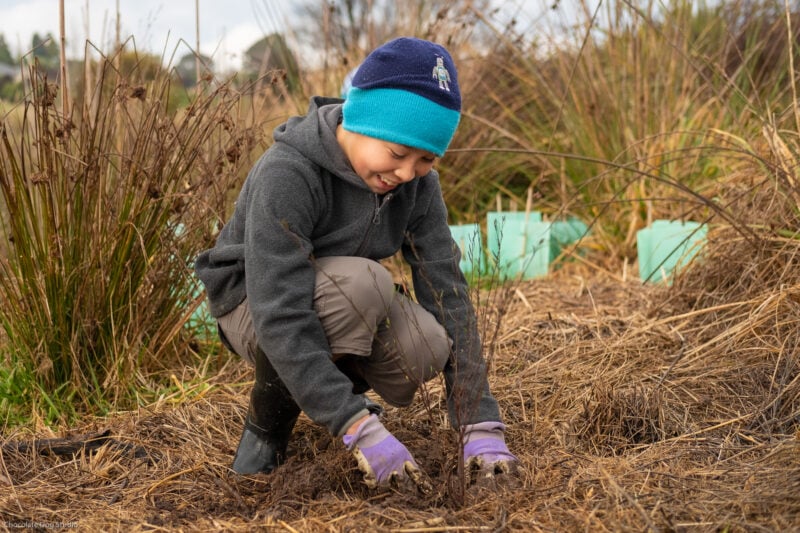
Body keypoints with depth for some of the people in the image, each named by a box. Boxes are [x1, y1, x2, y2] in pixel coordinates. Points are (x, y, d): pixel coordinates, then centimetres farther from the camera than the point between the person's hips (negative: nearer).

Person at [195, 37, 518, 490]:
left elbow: (447, 294, -16)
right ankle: (269, 418, -13)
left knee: (424, 351, -27)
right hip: (255, 306, -5)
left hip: (347, 309, 5)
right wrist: (361, 429, -44)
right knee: (363, 282, -35)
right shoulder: (287, 173, -31)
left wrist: (481, 425, -24)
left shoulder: (417, 182, -13)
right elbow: (280, 318, -38)